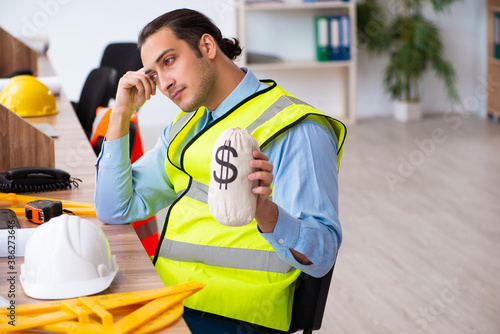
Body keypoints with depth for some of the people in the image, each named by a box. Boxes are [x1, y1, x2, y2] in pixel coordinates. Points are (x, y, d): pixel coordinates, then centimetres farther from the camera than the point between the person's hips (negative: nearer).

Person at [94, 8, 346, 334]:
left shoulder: (295, 129, -9)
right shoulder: (184, 128, 17)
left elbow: (322, 255, -16)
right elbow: (116, 210, 13)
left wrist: (265, 211, -36)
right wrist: (121, 112, 8)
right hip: (172, 301, 7)